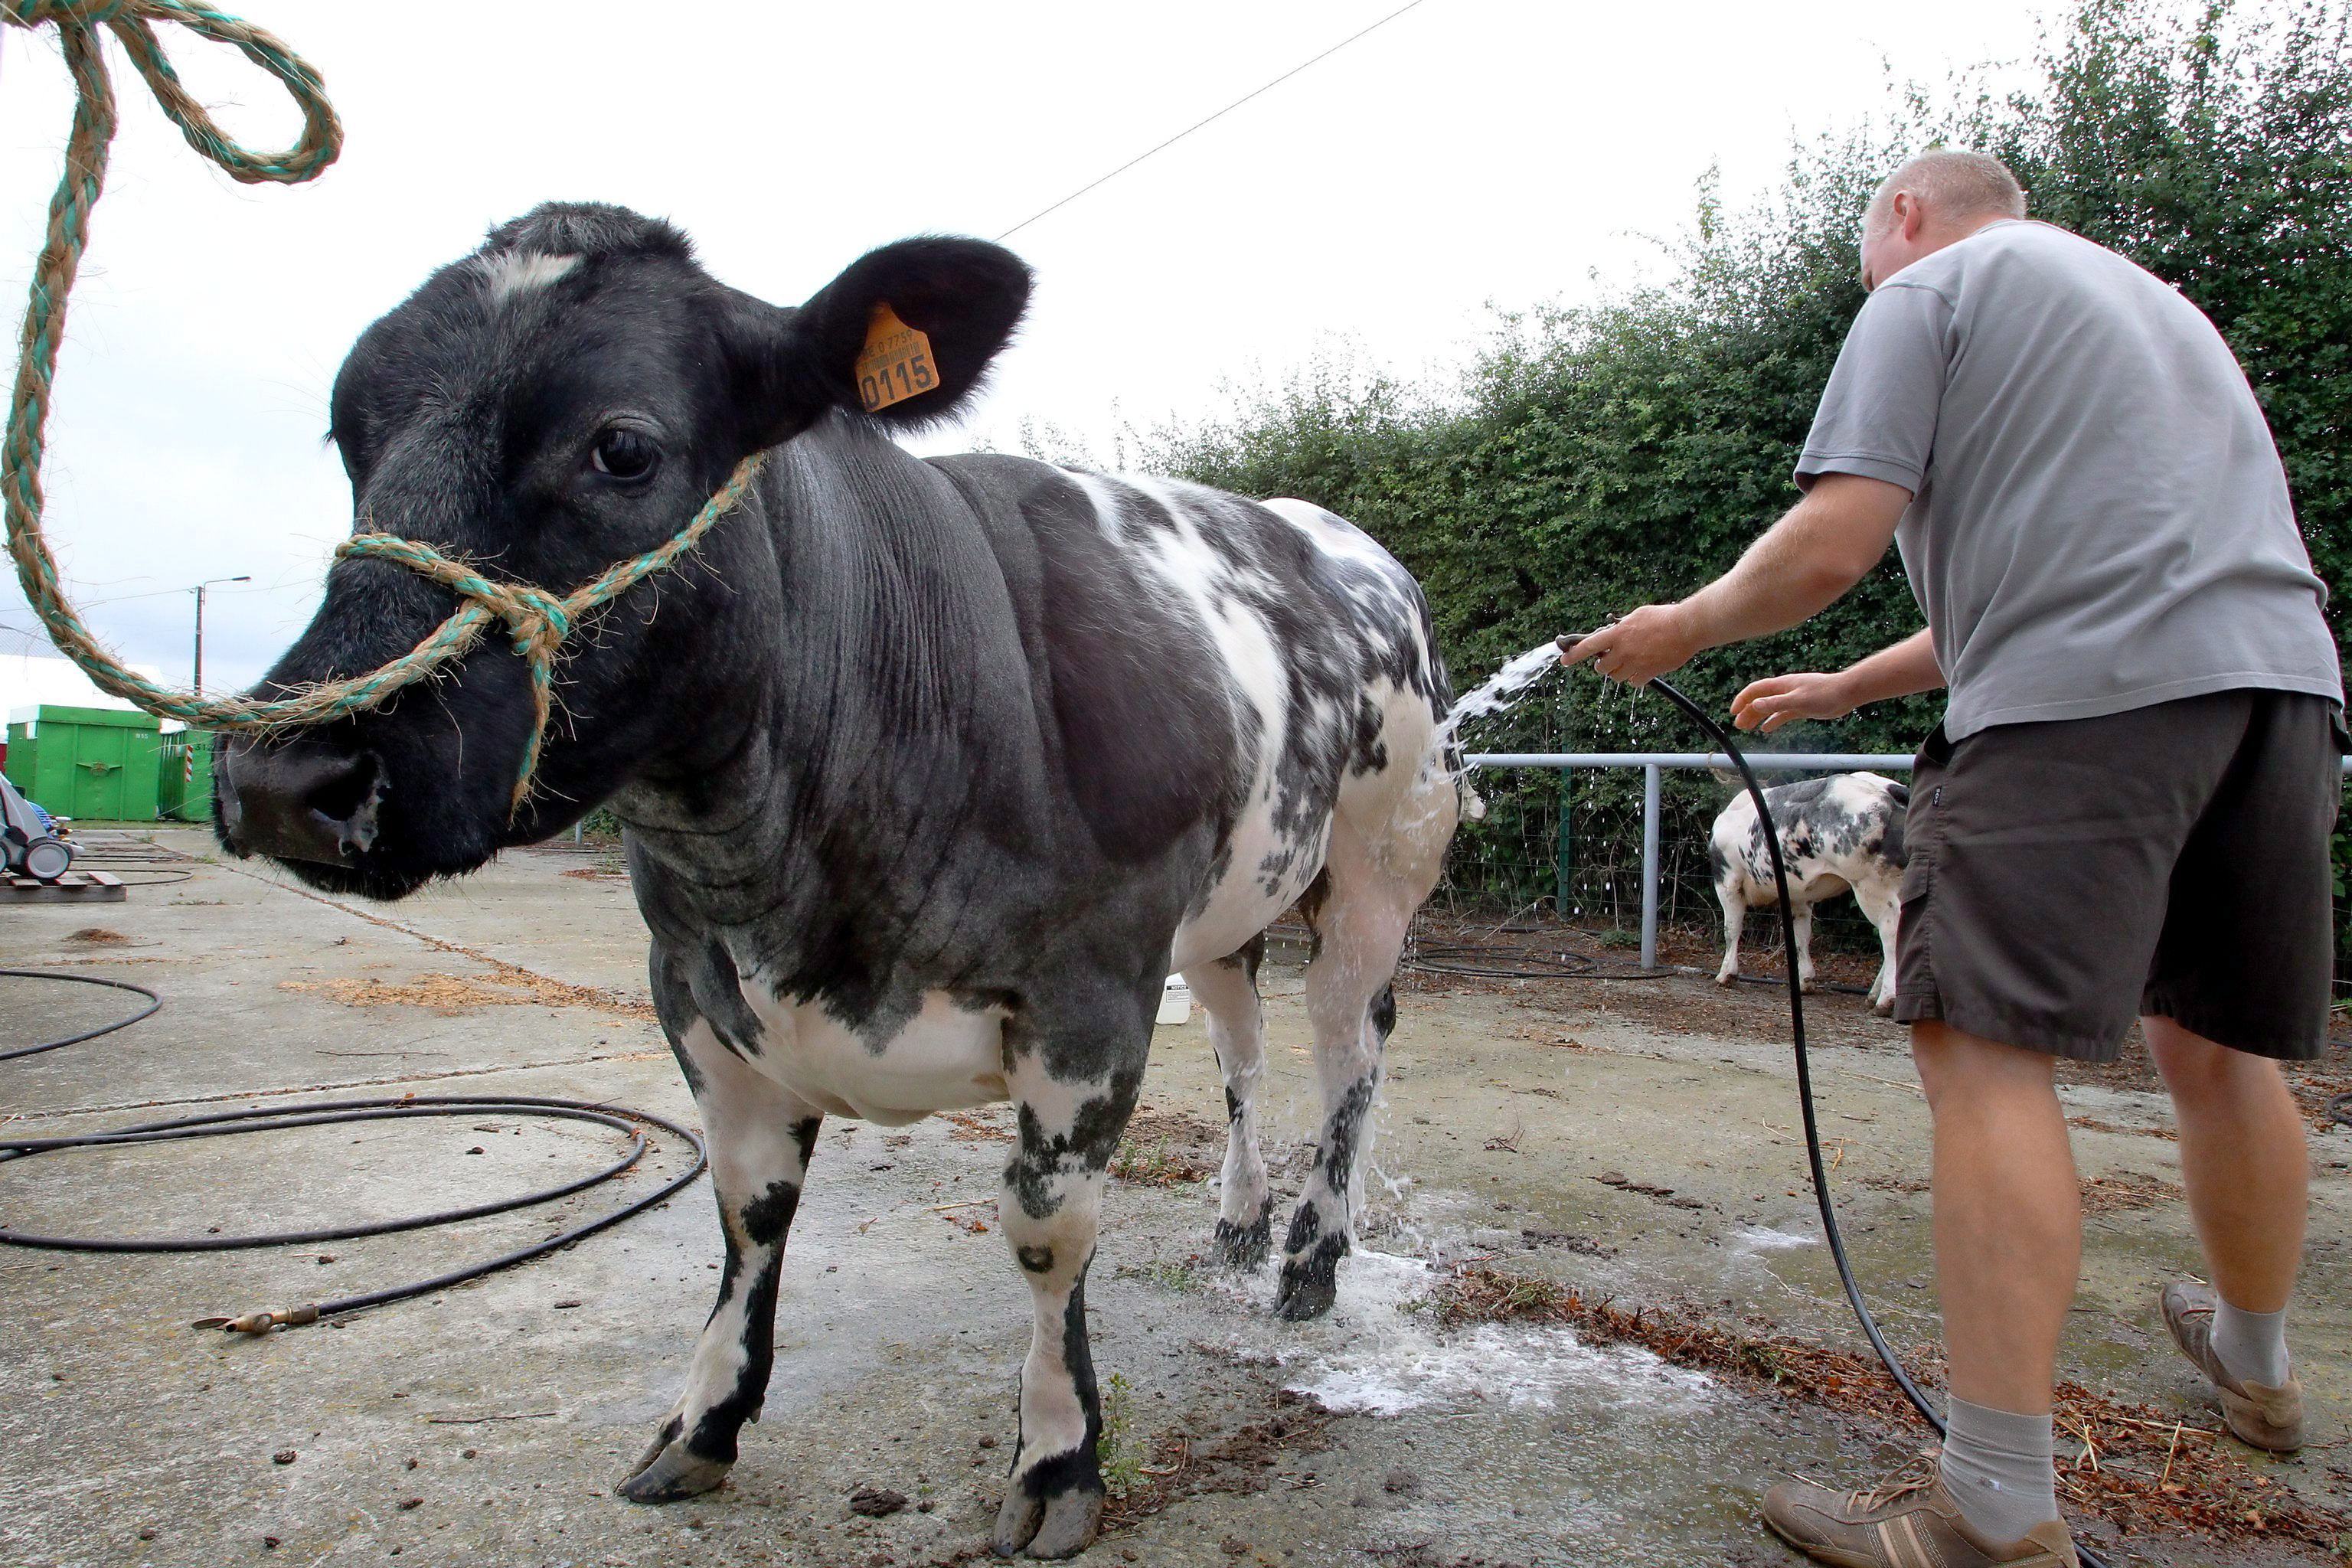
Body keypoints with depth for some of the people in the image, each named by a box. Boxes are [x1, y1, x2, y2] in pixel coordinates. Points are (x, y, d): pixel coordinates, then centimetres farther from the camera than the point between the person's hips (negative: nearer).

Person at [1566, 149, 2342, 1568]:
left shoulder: (1927, 292, 7)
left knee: (1988, 1050, -11)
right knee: (2215, 1044, 20)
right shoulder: (2148, 296, 33)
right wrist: (1850, 690, 35)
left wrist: (1686, 629, 10)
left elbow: (1831, 550, -7)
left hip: (2087, 699, -8)